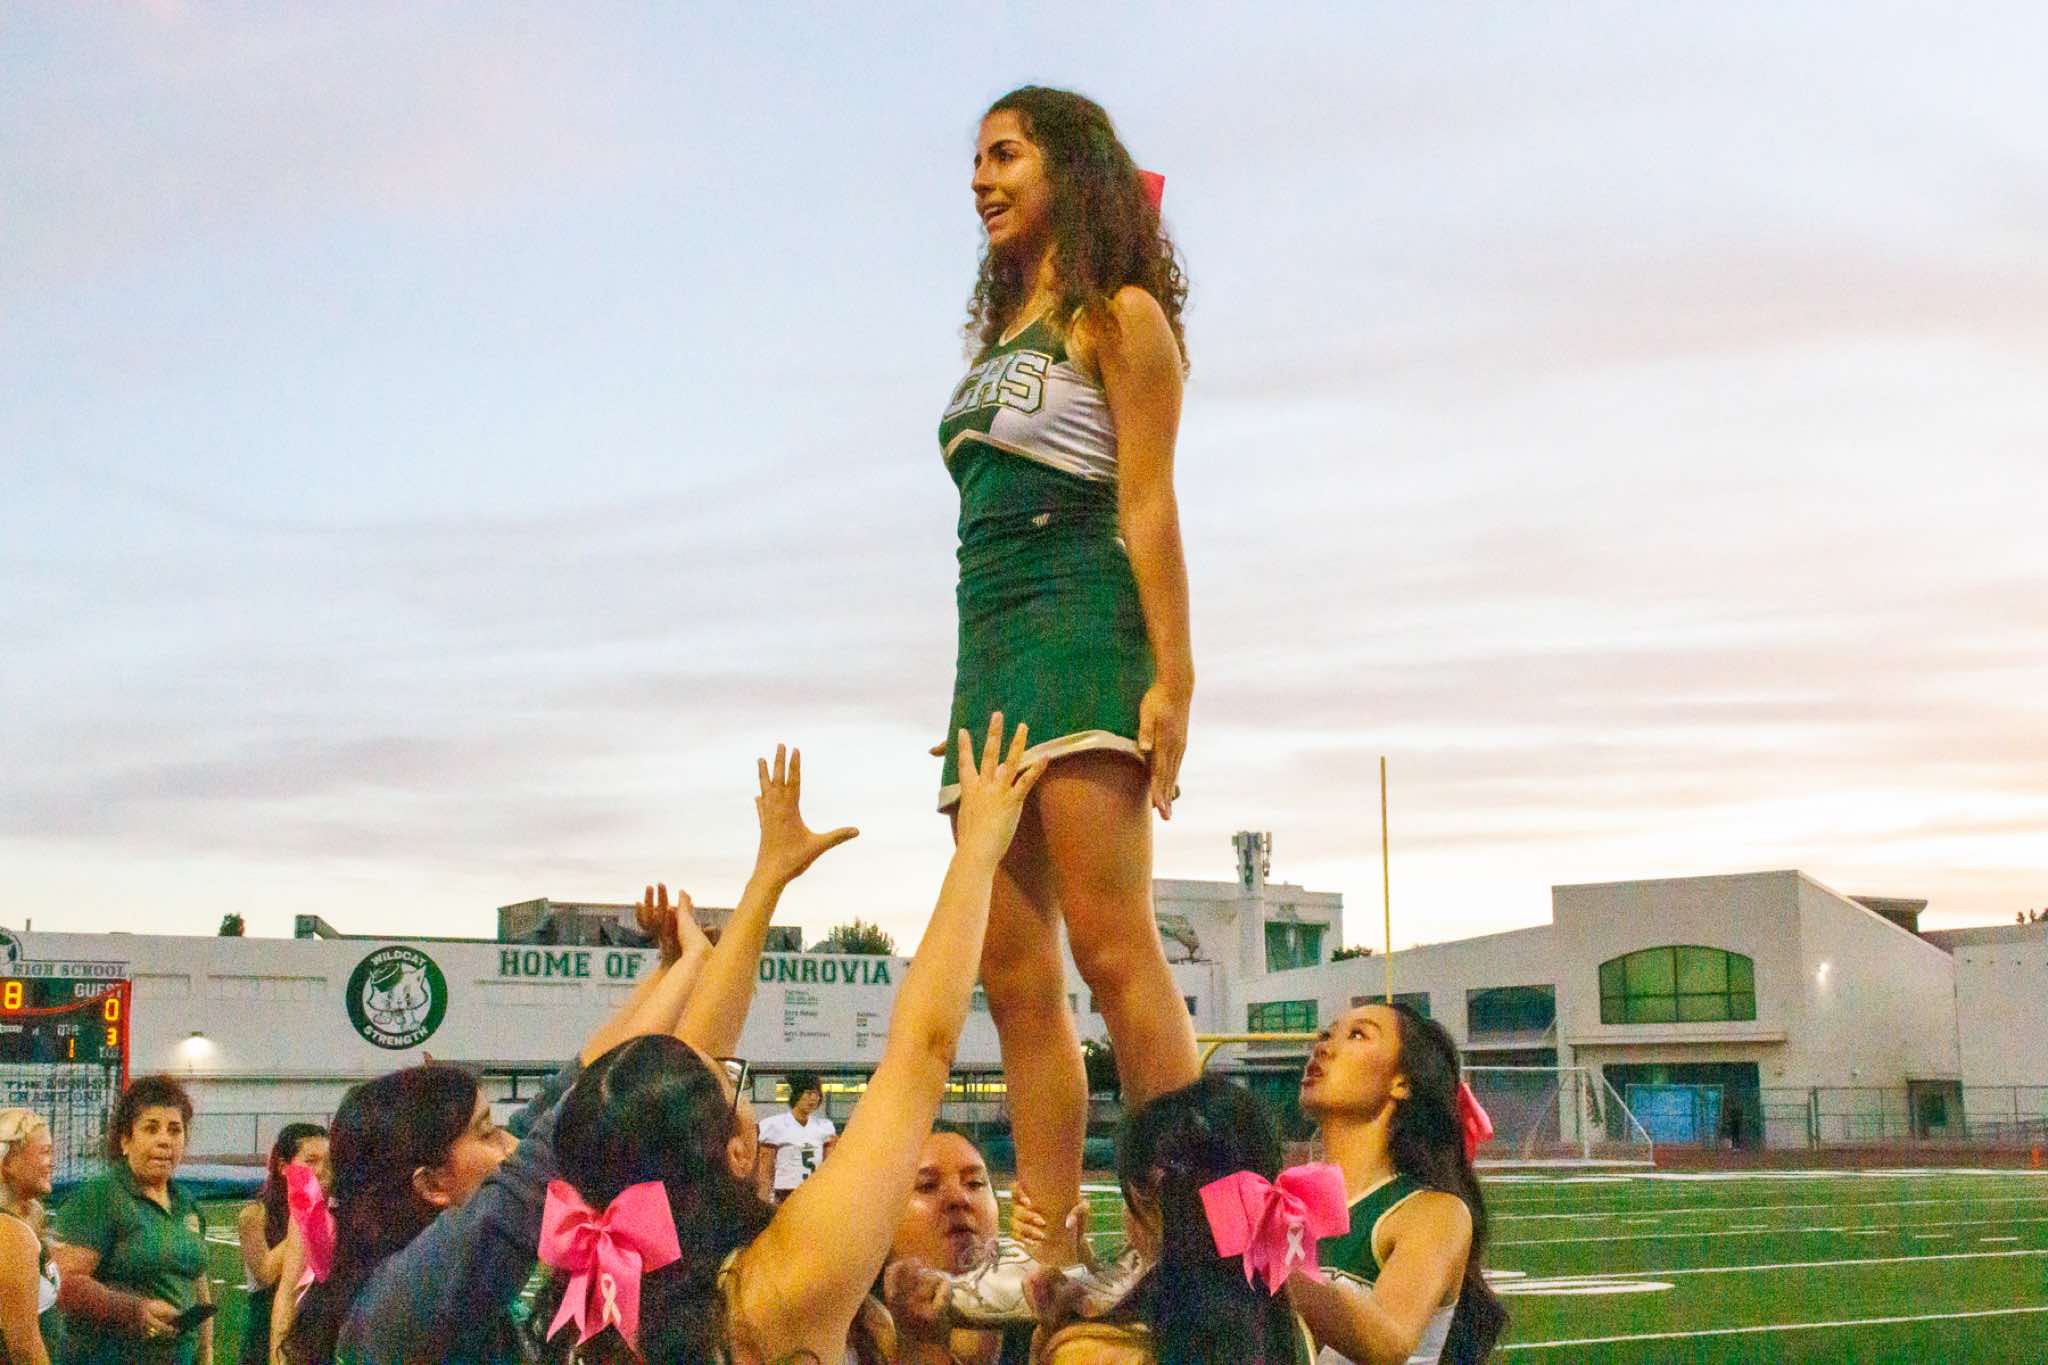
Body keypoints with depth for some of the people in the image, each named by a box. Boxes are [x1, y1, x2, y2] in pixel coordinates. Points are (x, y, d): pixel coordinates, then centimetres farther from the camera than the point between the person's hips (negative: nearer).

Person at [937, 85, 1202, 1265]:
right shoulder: (1001, 337, 24)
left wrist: (1172, 679, -16)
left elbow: (1148, 505, -7)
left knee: (1110, 945, -16)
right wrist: (976, 694, 16)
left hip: (1081, 628, -8)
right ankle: (1048, 1258, 3)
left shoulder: (1119, 316, 3)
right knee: (1013, 976, 2)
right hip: (989, 648, 8)